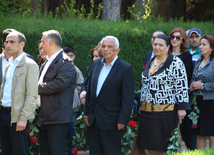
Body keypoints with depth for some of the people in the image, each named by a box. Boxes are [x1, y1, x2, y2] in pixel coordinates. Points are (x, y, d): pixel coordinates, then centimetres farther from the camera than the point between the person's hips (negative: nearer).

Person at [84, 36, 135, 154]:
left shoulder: (126, 69, -10)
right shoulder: (96, 64, 9)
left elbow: (128, 98, -12)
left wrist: (123, 120, -15)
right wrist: (86, 112, 12)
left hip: (111, 120, -6)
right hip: (94, 118, 6)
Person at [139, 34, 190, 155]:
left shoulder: (176, 63, -8)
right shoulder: (150, 62, 15)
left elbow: (182, 87, -11)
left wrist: (182, 108, -16)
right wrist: (141, 104, 23)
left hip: (166, 111, -7)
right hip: (147, 111, 7)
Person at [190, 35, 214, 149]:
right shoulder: (198, 62, 13)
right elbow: (193, 78, 25)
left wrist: (202, 86, -14)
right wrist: (192, 86, 4)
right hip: (199, 101, 7)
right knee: (199, 133, 9)